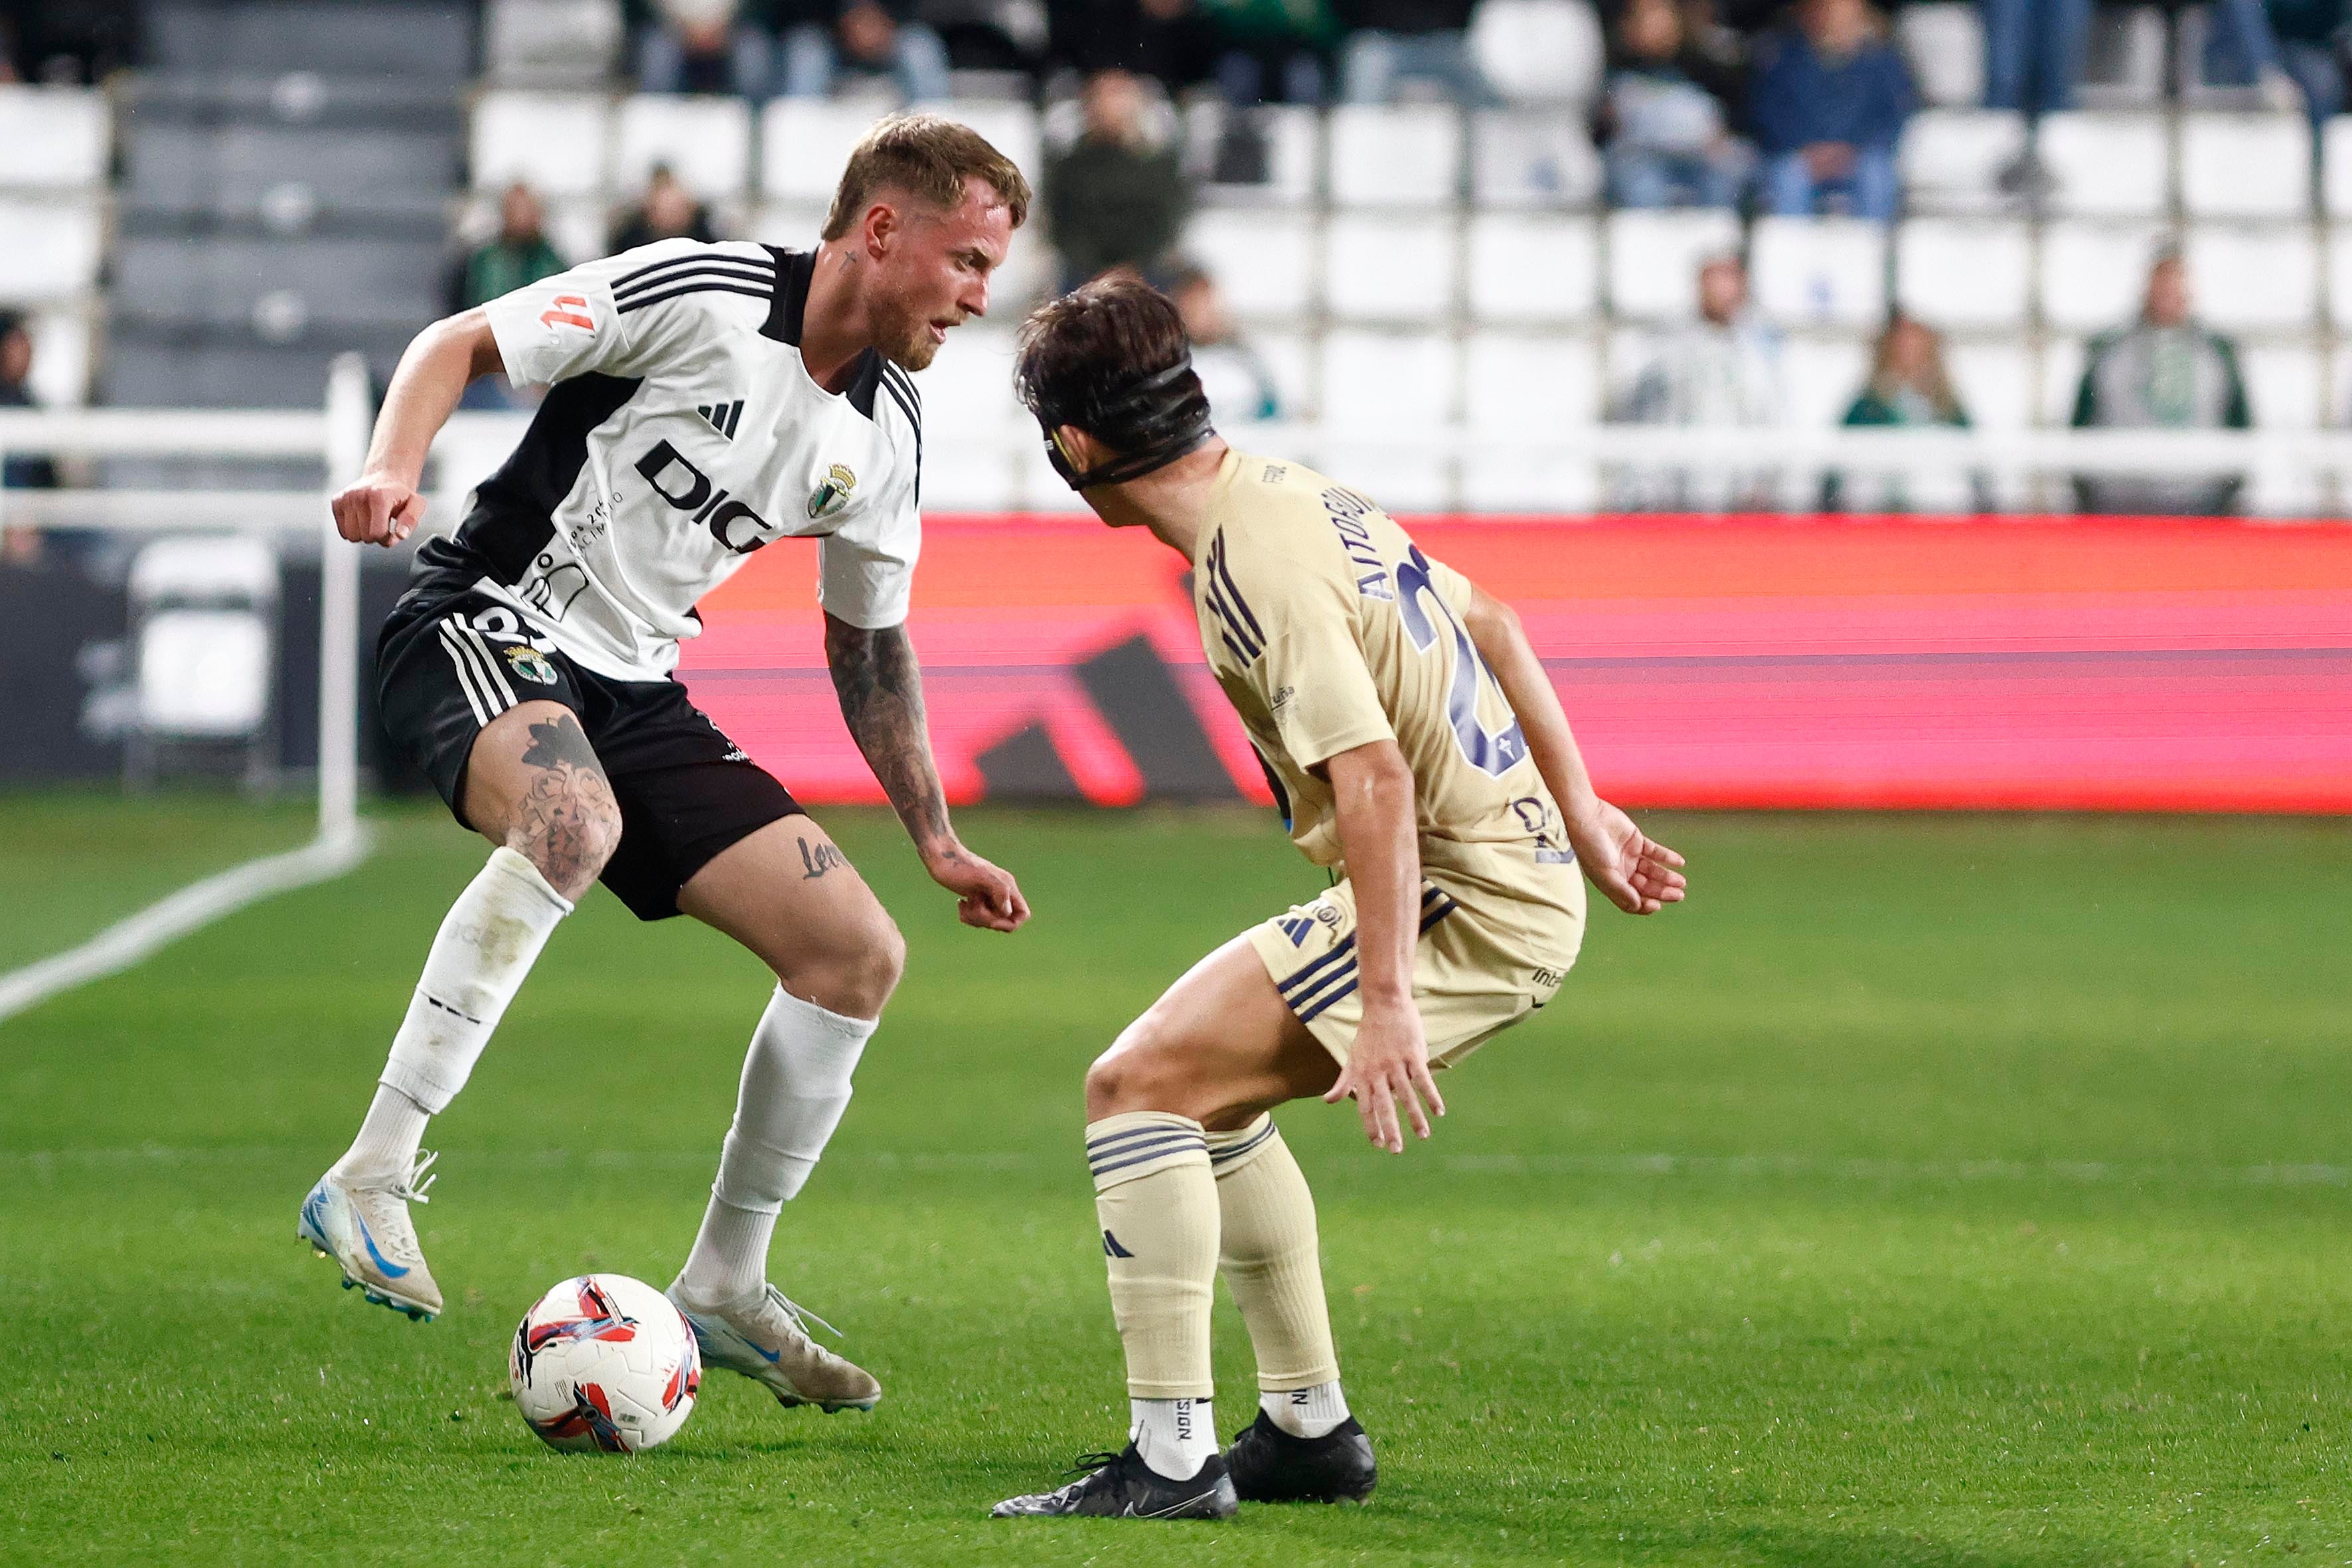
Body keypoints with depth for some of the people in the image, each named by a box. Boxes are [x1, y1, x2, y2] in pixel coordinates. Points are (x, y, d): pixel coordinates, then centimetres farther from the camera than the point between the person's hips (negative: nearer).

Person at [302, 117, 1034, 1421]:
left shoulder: (885, 434, 7)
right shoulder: (697, 295, -15)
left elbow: (868, 643, 20)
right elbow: (457, 345, -11)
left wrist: (935, 840, 18)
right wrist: (394, 464, -30)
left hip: (632, 689, 8)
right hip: (487, 628, -8)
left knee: (858, 955, 0)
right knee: (573, 821, -41)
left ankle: (723, 1286, 16)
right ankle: (369, 1183, -35)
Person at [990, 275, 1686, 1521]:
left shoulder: (1253, 567, -20)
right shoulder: (1287, 488, 11)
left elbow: (1375, 776, -27)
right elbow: (1488, 623, 19)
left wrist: (1387, 1003, -29)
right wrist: (1581, 816, 25)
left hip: (1464, 906, -10)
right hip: (1517, 868, 10)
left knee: (1139, 1083, -14)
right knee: (1204, 1095, 21)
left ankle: (1170, 1458, -16)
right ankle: (1309, 1430, 25)